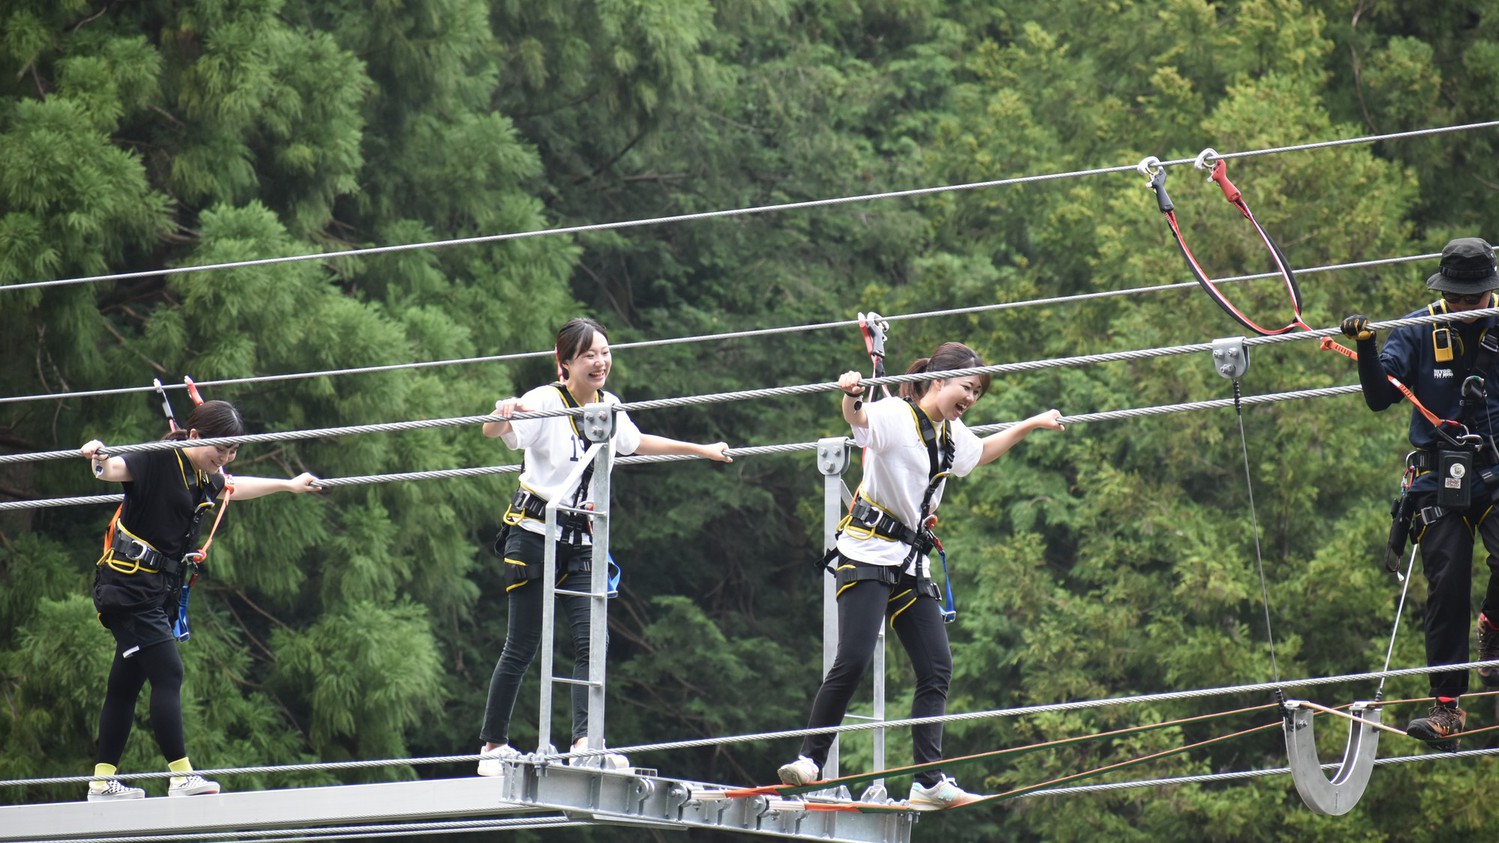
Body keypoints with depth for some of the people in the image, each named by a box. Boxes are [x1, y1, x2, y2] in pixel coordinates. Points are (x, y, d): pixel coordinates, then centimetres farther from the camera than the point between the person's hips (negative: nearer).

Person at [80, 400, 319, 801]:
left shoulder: (205, 478, 12)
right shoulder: (159, 462, -14)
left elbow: (236, 487, 33)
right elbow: (114, 470, -30)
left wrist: (289, 485, 44)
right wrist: (98, 460, -53)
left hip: (160, 593, 9)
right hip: (129, 584, -9)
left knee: (126, 684, 11)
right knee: (168, 674, -14)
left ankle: (102, 782, 14)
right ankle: (182, 777, -14)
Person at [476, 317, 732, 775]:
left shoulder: (608, 405, 7)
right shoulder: (546, 400, -11)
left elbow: (636, 442, 27)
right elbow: (492, 431, -25)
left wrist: (702, 450, 34)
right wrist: (504, 413, -49)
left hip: (580, 539, 5)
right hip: (534, 533, -5)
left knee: (591, 640, -11)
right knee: (523, 646, -3)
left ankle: (585, 741, -19)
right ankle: (493, 746, 8)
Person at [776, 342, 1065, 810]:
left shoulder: (952, 434, 15)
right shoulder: (896, 417, -11)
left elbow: (981, 453, 38)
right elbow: (858, 419, -34)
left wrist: (1031, 425, 42)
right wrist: (852, 397, -57)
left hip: (911, 563, 8)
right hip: (867, 555, -8)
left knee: (937, 669, 1)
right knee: (853, 661, -20)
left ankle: (929, 782, 1)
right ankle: (809, 761, -13)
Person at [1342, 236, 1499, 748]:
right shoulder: (1420, 331, 2)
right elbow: (1380, 397, -2)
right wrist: (1365, 349, -18)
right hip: (1440, 479, 0)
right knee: (1447, 586, -6)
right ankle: (1447, 707, -1)